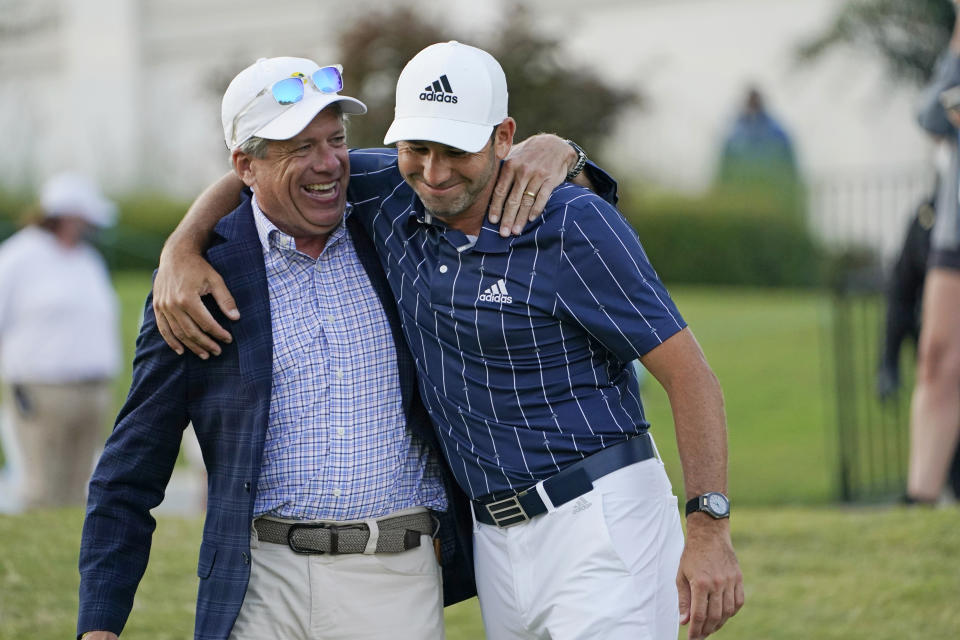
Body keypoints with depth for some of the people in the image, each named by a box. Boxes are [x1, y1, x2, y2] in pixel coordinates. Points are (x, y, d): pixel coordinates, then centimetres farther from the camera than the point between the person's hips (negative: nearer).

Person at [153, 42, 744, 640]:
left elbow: (687, 369, -13)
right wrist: (181, 252, -3)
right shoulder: (388, 192, 3)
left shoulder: (576, 225, -14)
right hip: (498, 539, 6)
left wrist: (709, 529, -19)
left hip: (602, 522, -6)